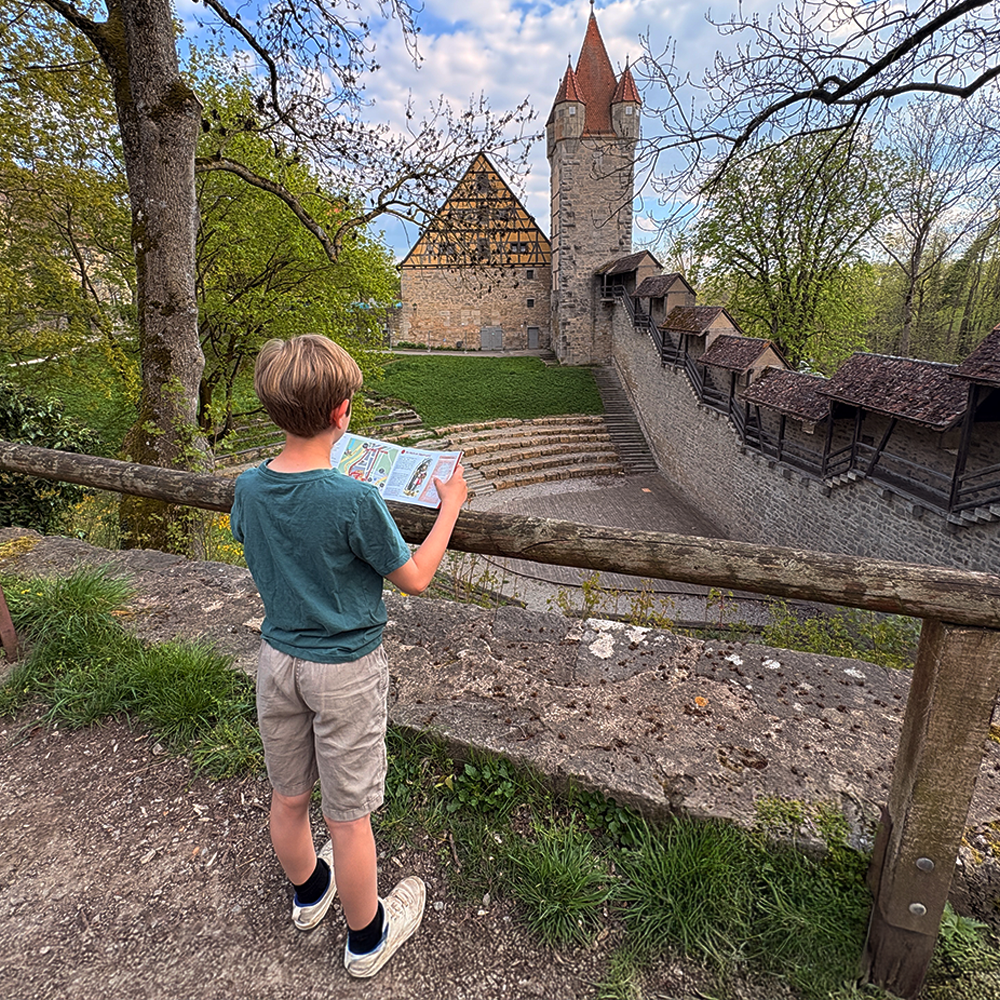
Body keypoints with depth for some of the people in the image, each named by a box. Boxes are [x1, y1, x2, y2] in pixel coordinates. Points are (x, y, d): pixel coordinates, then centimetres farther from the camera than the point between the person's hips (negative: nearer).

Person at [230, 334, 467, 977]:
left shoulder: (250, 488, -9)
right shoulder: (354, 500, -27)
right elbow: (414, 578, -15)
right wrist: (450, 506, -4)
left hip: (278, 659, 6)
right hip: (346, 670, -5)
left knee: (288, 797, 24)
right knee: (348, 814, 13)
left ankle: (309, 890, 52)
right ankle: (367, 936, 38)